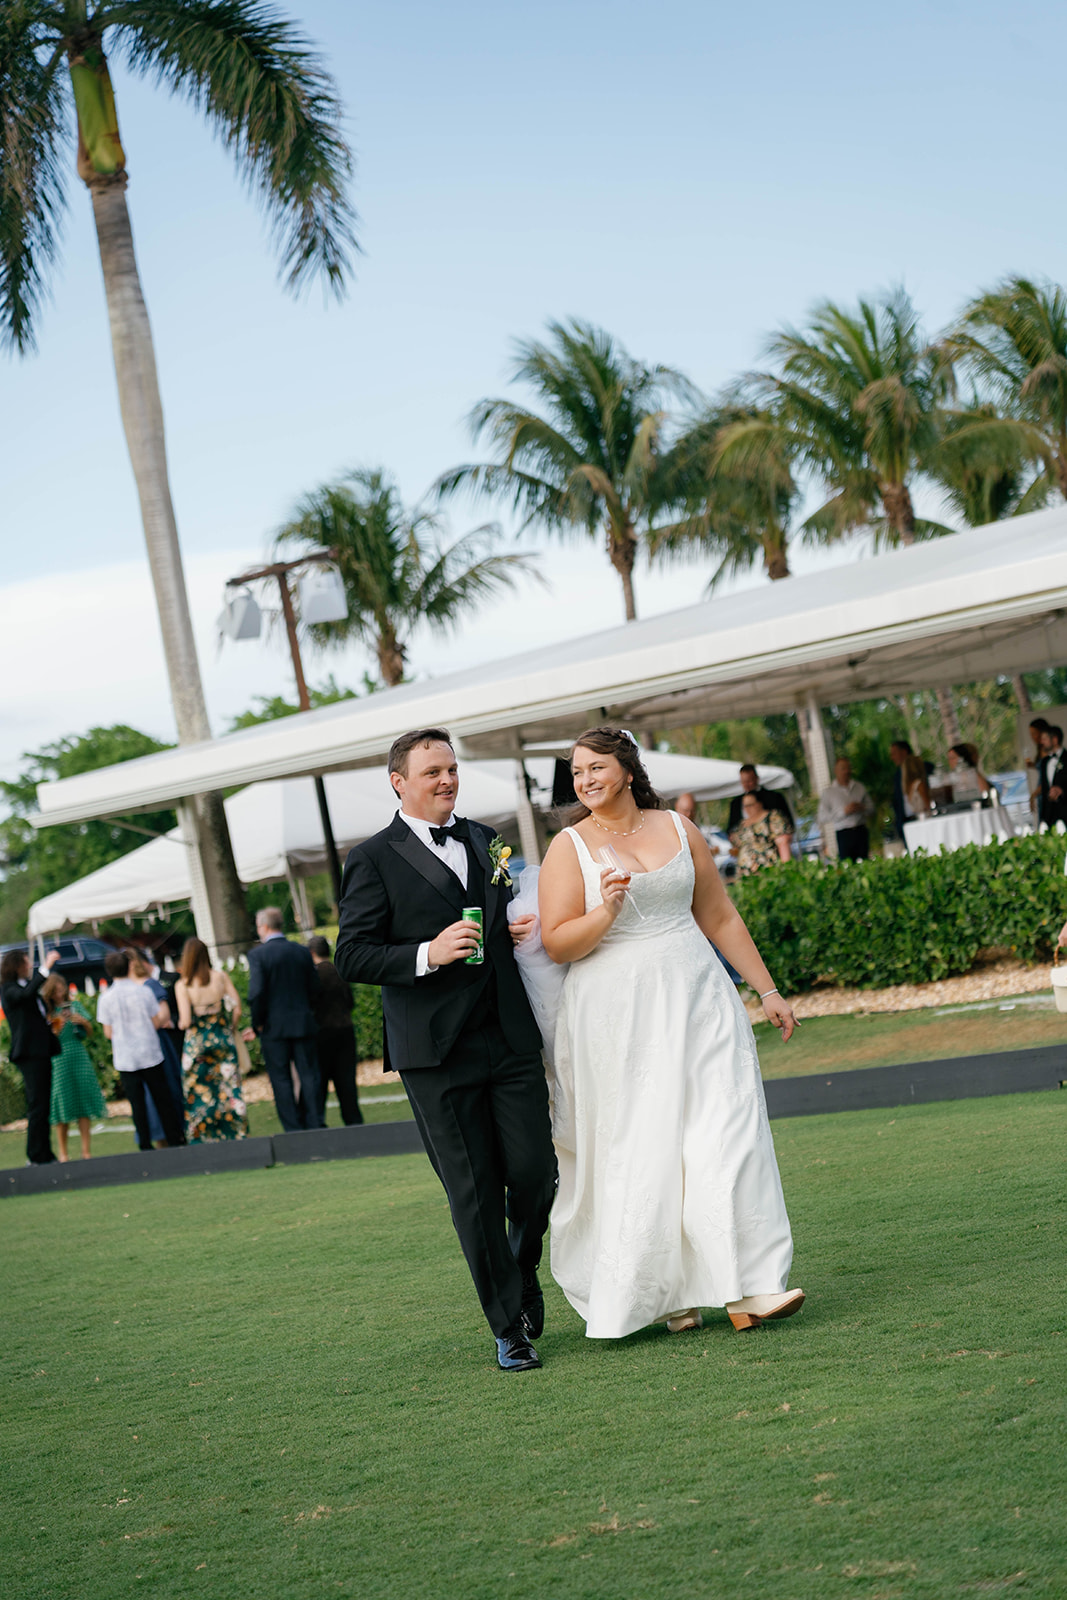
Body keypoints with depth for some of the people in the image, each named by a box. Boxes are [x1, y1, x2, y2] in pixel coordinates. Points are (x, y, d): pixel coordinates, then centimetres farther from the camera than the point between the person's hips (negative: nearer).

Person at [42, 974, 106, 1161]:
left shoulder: (75, 1005, 10)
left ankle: (86, 1150, 5)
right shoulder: (46, 1011, 1)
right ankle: (63, 1152, 6)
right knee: (62, 1104, -2)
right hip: (58, 1060, -3)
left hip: (79, 1056, 3)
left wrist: (83, 1021, -4)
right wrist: (55, 1029, -20)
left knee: (84, 1103, 1)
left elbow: (89, 1031, 16)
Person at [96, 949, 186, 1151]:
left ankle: (146, 1145, 5)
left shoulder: (106, 998, -6)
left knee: (137, 1104, 5)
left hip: (125, 1060, 0)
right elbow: (156, 1022, -5)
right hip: (150, 1055, 0)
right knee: (163, 1100, 9)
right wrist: (164, 1016, 16)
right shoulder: (144, 992, -6)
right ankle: (176, 1140, 12)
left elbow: (108, 1032, -2)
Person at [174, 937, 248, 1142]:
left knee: (197, 1089, 9)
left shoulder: (182, 985, -9)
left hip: (197, 1043, -2)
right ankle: (237, 1132, 8)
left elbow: (185, 1021, -14)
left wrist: (180, 1024, 8)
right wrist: (231, 1029, 12)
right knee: (229, 1086, 7)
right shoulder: (221, 977, -2)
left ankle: (198, 1136, 11)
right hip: (223, 1039, 2)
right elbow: (237, 1008, -3)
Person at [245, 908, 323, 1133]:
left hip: (274, 1026, -4)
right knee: (308, 1074, 8)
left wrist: (257, 1025, -5)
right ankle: (316, 1124, 5)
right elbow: (314, 989, 7)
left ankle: (293, 1128, 1)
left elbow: (256, 992, -16)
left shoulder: (257, 954, -8)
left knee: (281, 1079, 2)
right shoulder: (302, 952, 6)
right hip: (303, 1023, 4)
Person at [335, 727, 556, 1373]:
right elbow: (352, 957, -6)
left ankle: (523, 1269, 30)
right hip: (437, 1052, -4)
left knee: (536, 1173, -1)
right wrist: (428, 954, -19)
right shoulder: (374, 860, -2)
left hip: (510, 1037, 4)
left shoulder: (486, 841, 15)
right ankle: (509, 1328, 12)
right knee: (475, 1194, 0)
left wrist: (525, 929, 6)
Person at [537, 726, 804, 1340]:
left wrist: (768, 991, 14)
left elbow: (721, 918, 14)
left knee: (725, 1133, -8)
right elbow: (558, 943, -5)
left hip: (695, 997, 2)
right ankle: (663, 1295, 10)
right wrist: (607, 909, -21)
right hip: (618, 1018, -2)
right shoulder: (570, 847, 1)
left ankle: (749, 1288, -9)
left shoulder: (677, 828, 10)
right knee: (640, 1151, -1)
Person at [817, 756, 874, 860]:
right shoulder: (828, 792, 3)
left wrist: (861, 808, -6)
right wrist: (844, 811, -13)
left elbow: (871, 808, 17)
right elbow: (822, 818, -5)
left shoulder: (859, 787, 14)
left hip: (861, 832, 3)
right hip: (843, 835, -3)